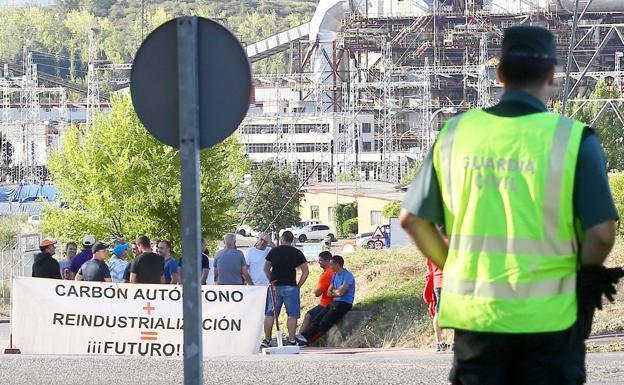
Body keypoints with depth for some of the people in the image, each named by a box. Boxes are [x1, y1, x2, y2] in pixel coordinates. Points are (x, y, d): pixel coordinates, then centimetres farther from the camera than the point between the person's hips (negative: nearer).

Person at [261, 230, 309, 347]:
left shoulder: (273, 251, 5)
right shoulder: (297, 253, 0)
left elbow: (266, 268, 11)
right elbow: (305, 271, -1)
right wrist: (299, 285, 3)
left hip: (275, 286, 2)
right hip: (291, 287, -2)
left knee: (270, 314, 8)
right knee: (292, 315, 0)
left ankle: (266, 339, 10)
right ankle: (291, 340, -6)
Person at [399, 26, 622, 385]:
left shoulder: (455, 133, 2)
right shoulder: (573, 139, -9)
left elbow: (412, 219, 5)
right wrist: (584, 272, 7)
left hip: (474, 314, 3)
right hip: (547, 316, -3)